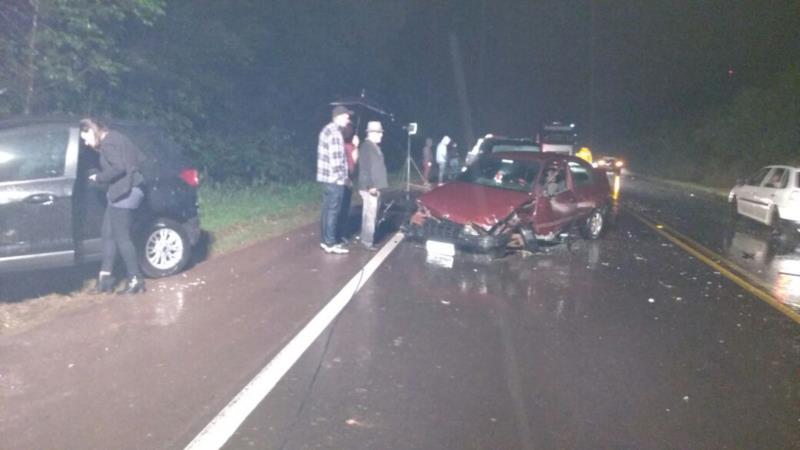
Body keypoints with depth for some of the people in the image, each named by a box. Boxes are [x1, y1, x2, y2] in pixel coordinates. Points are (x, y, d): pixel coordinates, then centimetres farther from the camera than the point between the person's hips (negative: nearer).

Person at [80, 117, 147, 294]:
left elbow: (118, 168, -22)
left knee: (122, 237, -6)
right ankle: (105, 278, 15)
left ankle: (136, 280, -1)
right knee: (108, 234, 11)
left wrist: (98, 177, -9)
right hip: (124, 192, 11)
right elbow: (140, 158, 18)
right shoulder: (115, 139, 19)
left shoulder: (108, 143, -11)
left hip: (124, 193, -11)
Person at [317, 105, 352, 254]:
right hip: (335, 179, -10)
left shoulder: (326, 130, 14)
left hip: (326, 177, 10)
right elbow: (336, 160, -21)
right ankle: (331, 244, 1)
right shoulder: (335, 133, -17)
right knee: (333, 211, -4)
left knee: (327, 209, 14)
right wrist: (343, 177, -11)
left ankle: (324, 240, 21)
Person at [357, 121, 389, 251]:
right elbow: (366, 168, -22)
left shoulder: (373, 146, 16)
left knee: (371, 214, 15)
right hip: (370, 187, -10)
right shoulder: (367, 146, -15)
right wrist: (371, 186, -24)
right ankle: (367, 241, -3)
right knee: (370, 215, -8)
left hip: (375, 186, 10)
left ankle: (367, 238, 24)